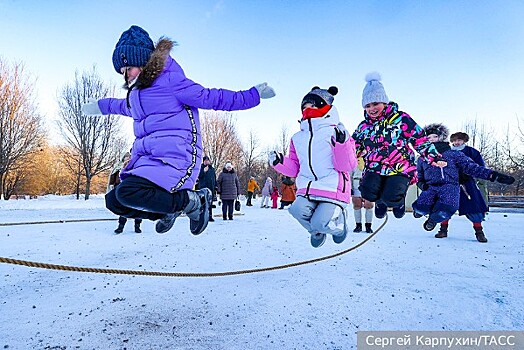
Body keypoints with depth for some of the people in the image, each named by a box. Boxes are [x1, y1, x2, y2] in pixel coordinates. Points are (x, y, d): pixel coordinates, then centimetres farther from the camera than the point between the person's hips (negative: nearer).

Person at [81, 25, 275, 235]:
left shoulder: (169, 80, -3)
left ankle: (193, 201, -12)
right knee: (113, 201, 3)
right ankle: (169, 209, 19)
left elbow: (211, 98, -5)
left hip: (175, 159, -9)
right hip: (146, 161, 9)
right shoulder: (136, 93, 22)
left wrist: (253, 95, -10)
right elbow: (126, 107, 47)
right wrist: (101, 106, 62)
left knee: (127, 192, -29)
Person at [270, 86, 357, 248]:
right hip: (306, 190, 4)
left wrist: (342, 142, -22)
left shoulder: (336, 132, 0)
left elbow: (346, 165, -8)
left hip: (332, 190, -4)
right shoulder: (298, 138, 16)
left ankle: (338, 220, 19)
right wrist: (279, 162, 1)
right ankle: (316, 231, 13)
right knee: (298, 210, -24)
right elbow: (294, 168, 19)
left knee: (321, 223, -21)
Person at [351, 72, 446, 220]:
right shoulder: (363, 127, 11)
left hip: (400, 169, -3)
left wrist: (434, 157, -4)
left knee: (390, 197, -27)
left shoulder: (401, 118, 0)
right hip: (374, 169, 3)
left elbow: (420, 138, 1)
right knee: (368, 192, -26)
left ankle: (398, 201, 15)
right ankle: (380, 201, 14)